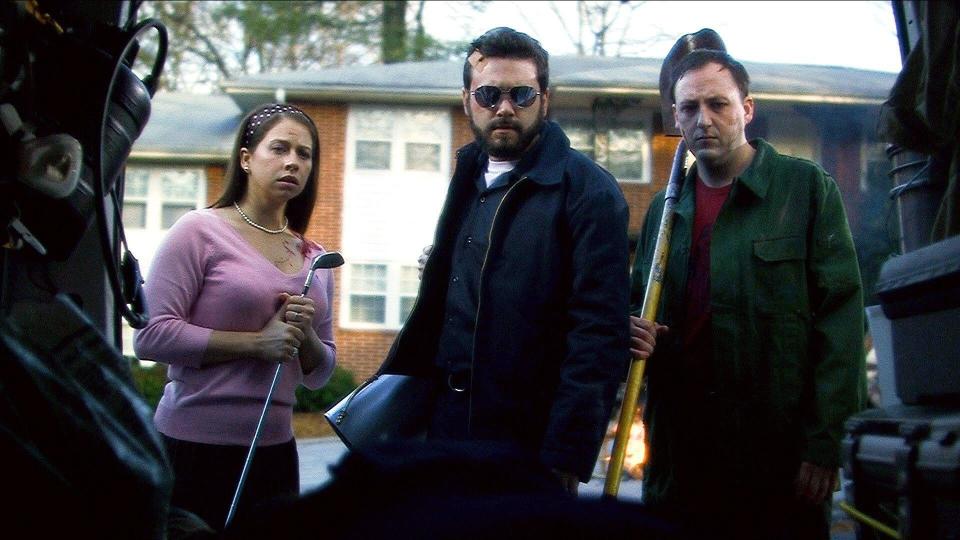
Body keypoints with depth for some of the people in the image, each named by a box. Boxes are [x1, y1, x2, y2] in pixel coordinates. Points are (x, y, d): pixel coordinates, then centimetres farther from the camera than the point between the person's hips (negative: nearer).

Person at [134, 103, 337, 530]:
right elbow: (152, 335, -14)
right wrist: (257, 342, -15)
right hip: (194, 446, -5)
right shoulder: (201, 231, -4)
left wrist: (305, 336, -5)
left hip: (274, 449, 6)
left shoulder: (313, 259, 12)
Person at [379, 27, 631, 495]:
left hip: (532, 444, -7)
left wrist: (568, 452, -20)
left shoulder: (587, 190, -11)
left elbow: (600, 329, -17)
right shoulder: (469, 180, 12)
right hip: (447, 427, 7)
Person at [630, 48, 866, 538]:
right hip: (679, 452, 5)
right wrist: (634, 330, -2)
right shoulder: (664, 209, 15)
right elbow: (638, 308, 23)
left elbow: (840, 317, -6)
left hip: (779, 449, -4)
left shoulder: (806, 187, 0)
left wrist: (824, 441, -13)